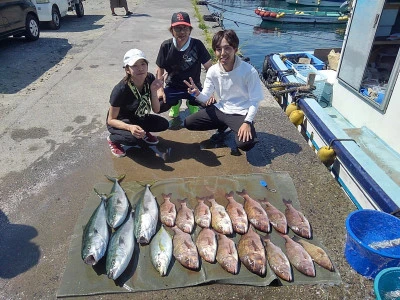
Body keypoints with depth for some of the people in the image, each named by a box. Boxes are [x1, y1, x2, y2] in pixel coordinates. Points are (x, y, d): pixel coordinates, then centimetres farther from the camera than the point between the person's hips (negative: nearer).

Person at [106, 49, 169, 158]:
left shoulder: (150, 79, -17)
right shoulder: (121, 89, -31)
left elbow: (156, 110, -10)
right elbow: (111, 120, -22)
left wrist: (153, 91, -27)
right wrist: (130, 127, -41)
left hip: (137, 118, 5)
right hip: (119, 122, -5)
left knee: (164, 124, -16)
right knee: (133, 138, -34)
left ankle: (143, 132, 14)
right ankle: (112, 139, -1)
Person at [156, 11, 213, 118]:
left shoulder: (197, 45, -15)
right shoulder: (166, 46, -9)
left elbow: (209, 68, -13)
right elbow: (160, 70, 1)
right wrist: (160, 90, -12)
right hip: (172, 88, 1)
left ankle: (192, 103, 13)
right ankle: (176, 103, 16)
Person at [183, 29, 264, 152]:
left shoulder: (249, 71, -19)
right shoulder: (213, 71, -7)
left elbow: (254, 101, -12)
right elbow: (205, 98, -1)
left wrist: (247, 122, -25)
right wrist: (197, 93, -24)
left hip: (241, 114, -4)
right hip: (220, 109, 5)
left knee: (245, 143, -30)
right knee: (188, 123, -4)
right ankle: (223, 126, 14)